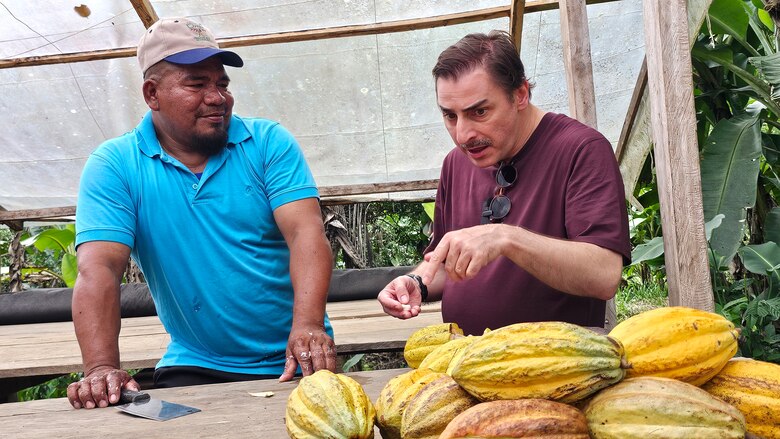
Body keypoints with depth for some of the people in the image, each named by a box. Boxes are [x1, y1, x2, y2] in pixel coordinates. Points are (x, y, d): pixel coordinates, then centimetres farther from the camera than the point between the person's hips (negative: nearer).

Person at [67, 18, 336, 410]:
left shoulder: (269, 143, 0)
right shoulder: (113, 166, -1)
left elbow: (306, 233, -12)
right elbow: (99, 269, -12)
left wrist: (308, 326, -29)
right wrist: (101, 368, -28)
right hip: (195, 367, 0)